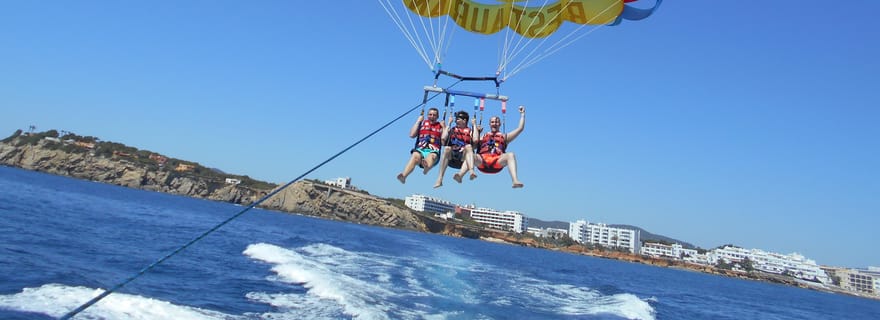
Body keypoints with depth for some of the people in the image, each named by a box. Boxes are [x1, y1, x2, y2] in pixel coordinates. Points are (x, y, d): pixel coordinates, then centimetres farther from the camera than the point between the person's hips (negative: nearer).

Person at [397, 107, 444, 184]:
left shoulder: (440, 126, 19)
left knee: (432, 156, -38)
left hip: (433, 151, 0)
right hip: (420, 150, 0)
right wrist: (418, 121, 11)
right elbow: (412, 135, 9)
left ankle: (427, 166, -74)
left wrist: (444, 127, 4)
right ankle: (403, 176, -59)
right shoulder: (422, 123, 21)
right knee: (415, 156, -35)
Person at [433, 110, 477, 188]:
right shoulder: (452, 129, 20)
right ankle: (440, 179, -37)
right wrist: (449, 124, 9)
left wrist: (474, 125, 4)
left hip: (463, 157, -1)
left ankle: (460, 174, -56)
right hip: (451, 157, 1)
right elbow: (443, 138, 1)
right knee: (446, 148, -31)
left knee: (468, 146, -31)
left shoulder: (470, 130, 17)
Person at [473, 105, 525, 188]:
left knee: (510, 155, -32)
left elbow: (520, 129, 27)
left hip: (497, 163, 0)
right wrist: (476, 128, 25)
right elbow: (475, 141, 12)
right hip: (482, 162, 1)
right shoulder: (483, 136, 34)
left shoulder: (504, 137, 32)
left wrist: (522, 114, 30)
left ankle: (515, 181, -48)